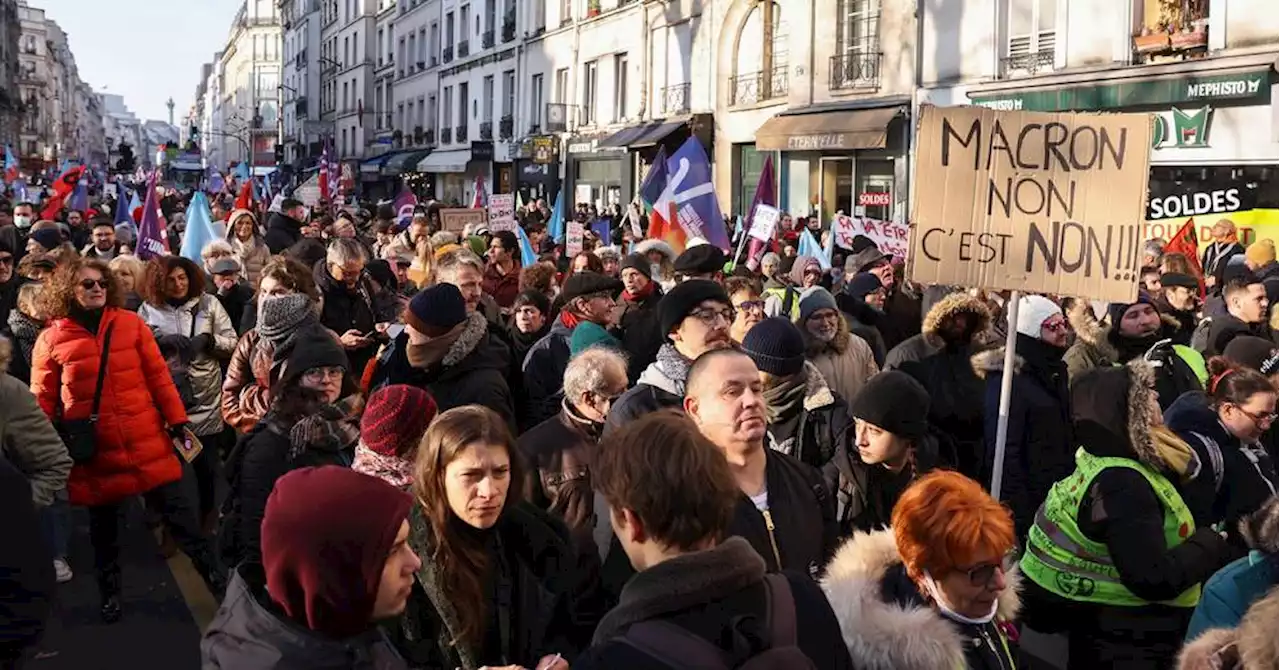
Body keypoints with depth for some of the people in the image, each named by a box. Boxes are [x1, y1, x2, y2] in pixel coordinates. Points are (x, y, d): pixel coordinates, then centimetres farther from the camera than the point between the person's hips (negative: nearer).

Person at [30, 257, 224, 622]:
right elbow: (42, 402, 3)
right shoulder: (51, 339, -1)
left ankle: (214, 576, 14)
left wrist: (178, 420, 0)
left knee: (179, 513, 4)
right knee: (103, 527, 14)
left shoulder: (132, 324, 1)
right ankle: (110, 594, 31)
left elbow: (158, 376, 3)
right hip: (94, 451, 0)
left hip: (147, 443, 0)